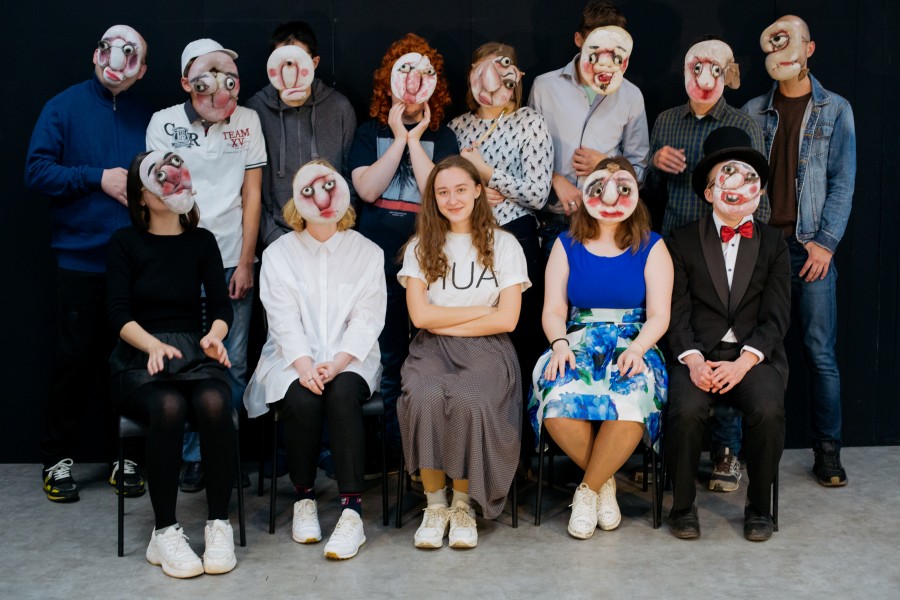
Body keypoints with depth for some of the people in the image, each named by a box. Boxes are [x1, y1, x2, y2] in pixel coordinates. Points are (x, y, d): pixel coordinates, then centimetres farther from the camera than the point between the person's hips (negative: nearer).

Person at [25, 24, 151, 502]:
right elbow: (37, 171, -4)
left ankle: (125, 455, 17)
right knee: (75, 356, 1)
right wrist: (99, 178, -12)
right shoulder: (64, 108, 3)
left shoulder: (147, 118, 9)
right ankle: (57, 459, 13)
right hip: (81, 259, -2)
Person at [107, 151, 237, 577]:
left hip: (194, 355, 2)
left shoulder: (201, 241, 13)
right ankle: (165, 533, -26)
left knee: (213, 403, -33)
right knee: (168, 407, -35)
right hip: (139, 360, -1)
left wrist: (214, 334, -20)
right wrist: (154, 345, -23)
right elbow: (118, 313, -3)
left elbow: (221, 304, 4)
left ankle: (219, 524, -23)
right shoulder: (125, 242, 8)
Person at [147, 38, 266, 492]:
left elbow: (251, 195, 5)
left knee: (234, 365, 3)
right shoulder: (165, 122, 2)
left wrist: (245, 263, 0)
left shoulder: (247, 121, 5)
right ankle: (194, 457, 13)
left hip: (234, 263, 1)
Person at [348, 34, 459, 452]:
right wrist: (400, 139, -6)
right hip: (378, 259, 1)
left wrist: (415, 140, -7)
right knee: (386, 356, 5)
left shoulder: (441, 137, 8)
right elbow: (367, 189, -8)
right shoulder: (370, 133, 8)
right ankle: (394, 443, 16)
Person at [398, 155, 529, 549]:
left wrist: (446, 322, -3)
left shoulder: (503, 244, 8)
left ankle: (463, 505, -14)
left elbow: (506, 320, -1)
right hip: (431, 349, 1)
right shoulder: (421, 247, 12)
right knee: (424, 397, -34)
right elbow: (420, 315, 0)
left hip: (486, 349, -1)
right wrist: (481, 310, -1)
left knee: (469, 401, -35)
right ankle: (435, 504, -17)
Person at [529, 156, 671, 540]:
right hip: (579, 344, 1)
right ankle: (605, 482, -6)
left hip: (632, 346, -1)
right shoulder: (567, 245, 13)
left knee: (630, 405, -35)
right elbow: (553, 310, 7)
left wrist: (637, 348, -18)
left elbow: (658, 316, 2)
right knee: (559, 403, -33)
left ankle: (589, 490, -10)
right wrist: (559, 343, -14)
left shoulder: (651, 248, 9)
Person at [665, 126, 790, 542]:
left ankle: (759, 507, -6)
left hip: (755, 355, 1)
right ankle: (683, 505, -8)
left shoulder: (773, 243, 11)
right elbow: (678, 312, 2)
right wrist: (693, 360, -15)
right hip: (698, 354, 0)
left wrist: (743, 361, -13)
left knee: (768, 410, -28)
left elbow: (776, 316, 3)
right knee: (686, 409, -29)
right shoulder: (684, 242, 9)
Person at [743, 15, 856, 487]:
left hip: (810, 247, -2)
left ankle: (828, 452, 6)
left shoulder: (834, 110, 6)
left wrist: (826, 242, -8)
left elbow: (842, 181, 1)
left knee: (820, 353, -2)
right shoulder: (752, 112, 10)